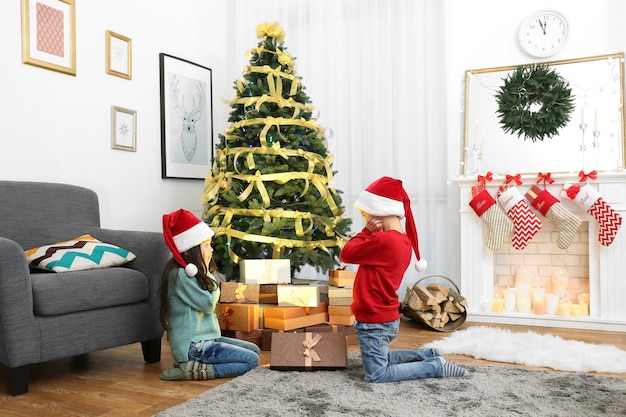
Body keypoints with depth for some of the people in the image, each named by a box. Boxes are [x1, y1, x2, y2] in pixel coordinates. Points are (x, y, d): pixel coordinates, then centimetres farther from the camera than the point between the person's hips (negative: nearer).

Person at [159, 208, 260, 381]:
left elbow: (210, 301, 12)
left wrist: (207, 275, -1)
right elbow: (209, 303, -17)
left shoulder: (194, 272, 12)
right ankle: (192, 369, -12)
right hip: (192, 346, -10)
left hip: (204, 338, 10)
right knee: (252, 360, -13)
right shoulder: (181, 275, -19)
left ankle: (194, 363, 6)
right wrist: (207, 275, -6)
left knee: (254, 349, 12)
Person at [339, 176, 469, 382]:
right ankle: (428, 354, 23)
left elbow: (346, 255, -19)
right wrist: (371, 233, -8)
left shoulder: (384, 240, -25)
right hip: (386, 318, 10)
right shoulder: (403, 240, 5)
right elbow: (359, 252, 9)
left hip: (375, 321, -10)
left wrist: (367, 231, -10)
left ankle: (436, 366, 3)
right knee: (379, 358, 28)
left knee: (377, 374, 2)